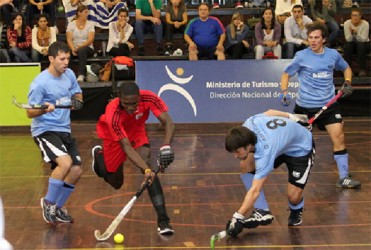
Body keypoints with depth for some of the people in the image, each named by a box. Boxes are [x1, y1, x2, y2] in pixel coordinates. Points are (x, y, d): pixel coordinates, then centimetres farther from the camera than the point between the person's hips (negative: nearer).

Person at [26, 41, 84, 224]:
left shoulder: (69, 74, 2)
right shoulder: (40, 83, -18)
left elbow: (77, 93, 20)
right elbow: (30, 113, -14)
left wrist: (77, 101, -3)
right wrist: (44, 109, -34)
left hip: (64, 130, 8)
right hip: (45, 131, -7)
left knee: (76, 171, 4)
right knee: (65, 162, -29)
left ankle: (57, 208, 24)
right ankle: (48, 202, -7)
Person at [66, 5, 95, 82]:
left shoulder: (90, 24, 6)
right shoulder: (71, 24, 7)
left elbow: (90, 39, -7)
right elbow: (69, 39, -3)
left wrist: (80, 46, -23)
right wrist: (73, 49, -23)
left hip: (87, 48, -1)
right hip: (74, 48, 1)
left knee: (82, 50, -38)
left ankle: (81, 75, -48)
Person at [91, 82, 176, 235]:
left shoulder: (149, 98, -35)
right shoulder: (112, 114, -41)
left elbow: (168, 123, -37)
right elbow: (126, 147, -44)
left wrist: (166, 146, -57)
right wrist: (146, 170, -57)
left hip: (136, 130, 2)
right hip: (113, 135, -1)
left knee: (146, 162, -27)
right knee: (116, 183, 9)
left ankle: (163, 219, -26)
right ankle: (99, 155, 43)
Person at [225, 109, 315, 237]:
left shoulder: (265, 152, -44)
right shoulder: (250, 123, -26)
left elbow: (255, 190, -43)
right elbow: (269, 112, -4)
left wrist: (238, 217, -46)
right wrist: (291, 117, 14)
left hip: (301, 149, -7)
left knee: (293, 196, -18)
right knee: (245, 166, -10)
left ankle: (296, 212, 20)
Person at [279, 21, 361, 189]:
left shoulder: (333, 54, 1)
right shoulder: (302, 56, -7)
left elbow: (346, 68, 19)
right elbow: (286, 74, 2)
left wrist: (347, 83, 1)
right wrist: (284, 91, -13)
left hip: (328, 104, 2)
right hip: (304, 106, -1)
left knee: (338, 137, -10)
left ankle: (343, 177, -4)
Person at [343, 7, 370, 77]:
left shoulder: (365, 24, -20)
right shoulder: (346, 23, -17)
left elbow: (364, 39, -24)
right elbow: (348, 39, -17)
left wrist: (356, 33, -40)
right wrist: (351, 33, -38)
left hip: (363, 44, -1)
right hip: (352, 43, 1)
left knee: (361, 45, -34)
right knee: (347, 46, -31)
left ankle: (362, 69, -23)